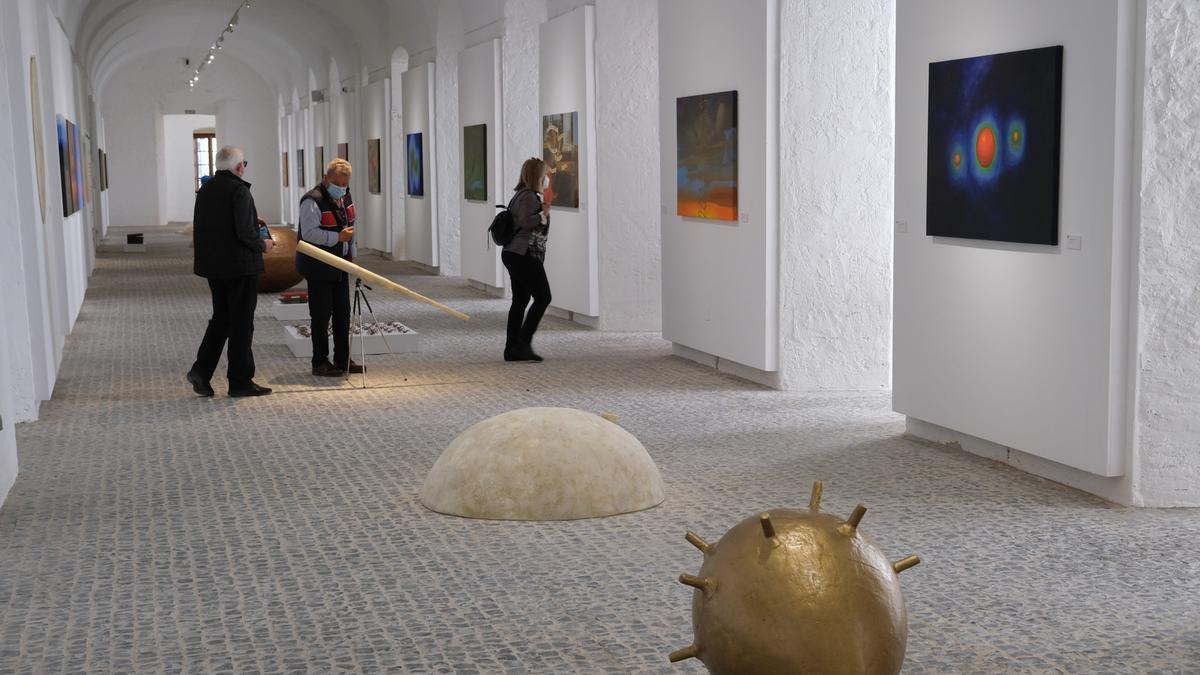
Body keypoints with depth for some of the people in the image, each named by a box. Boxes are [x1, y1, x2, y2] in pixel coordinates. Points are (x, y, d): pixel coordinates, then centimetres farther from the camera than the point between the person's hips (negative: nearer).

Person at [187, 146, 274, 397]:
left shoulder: (205, 190, 7)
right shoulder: (239, 190, -17)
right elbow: (244, 232, -23)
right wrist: (262, 245, -5)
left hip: (213, 266, 7)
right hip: (240, 266, -7)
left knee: (221, 318, 18)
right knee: (241, 322, 2)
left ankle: (201, 370, 8)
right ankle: (240, 381, 8)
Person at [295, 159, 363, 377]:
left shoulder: (346, 197, 11)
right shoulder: (312, 201, -17)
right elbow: (309, 233, -24)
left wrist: (351, 252, 19)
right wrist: (338, 237, -25)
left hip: (340, 266, 8)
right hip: (318, 268, -8)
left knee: (343, 314, 12)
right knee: (321, 315, -3)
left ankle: (343, 360, 22)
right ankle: (320, 363, 5)